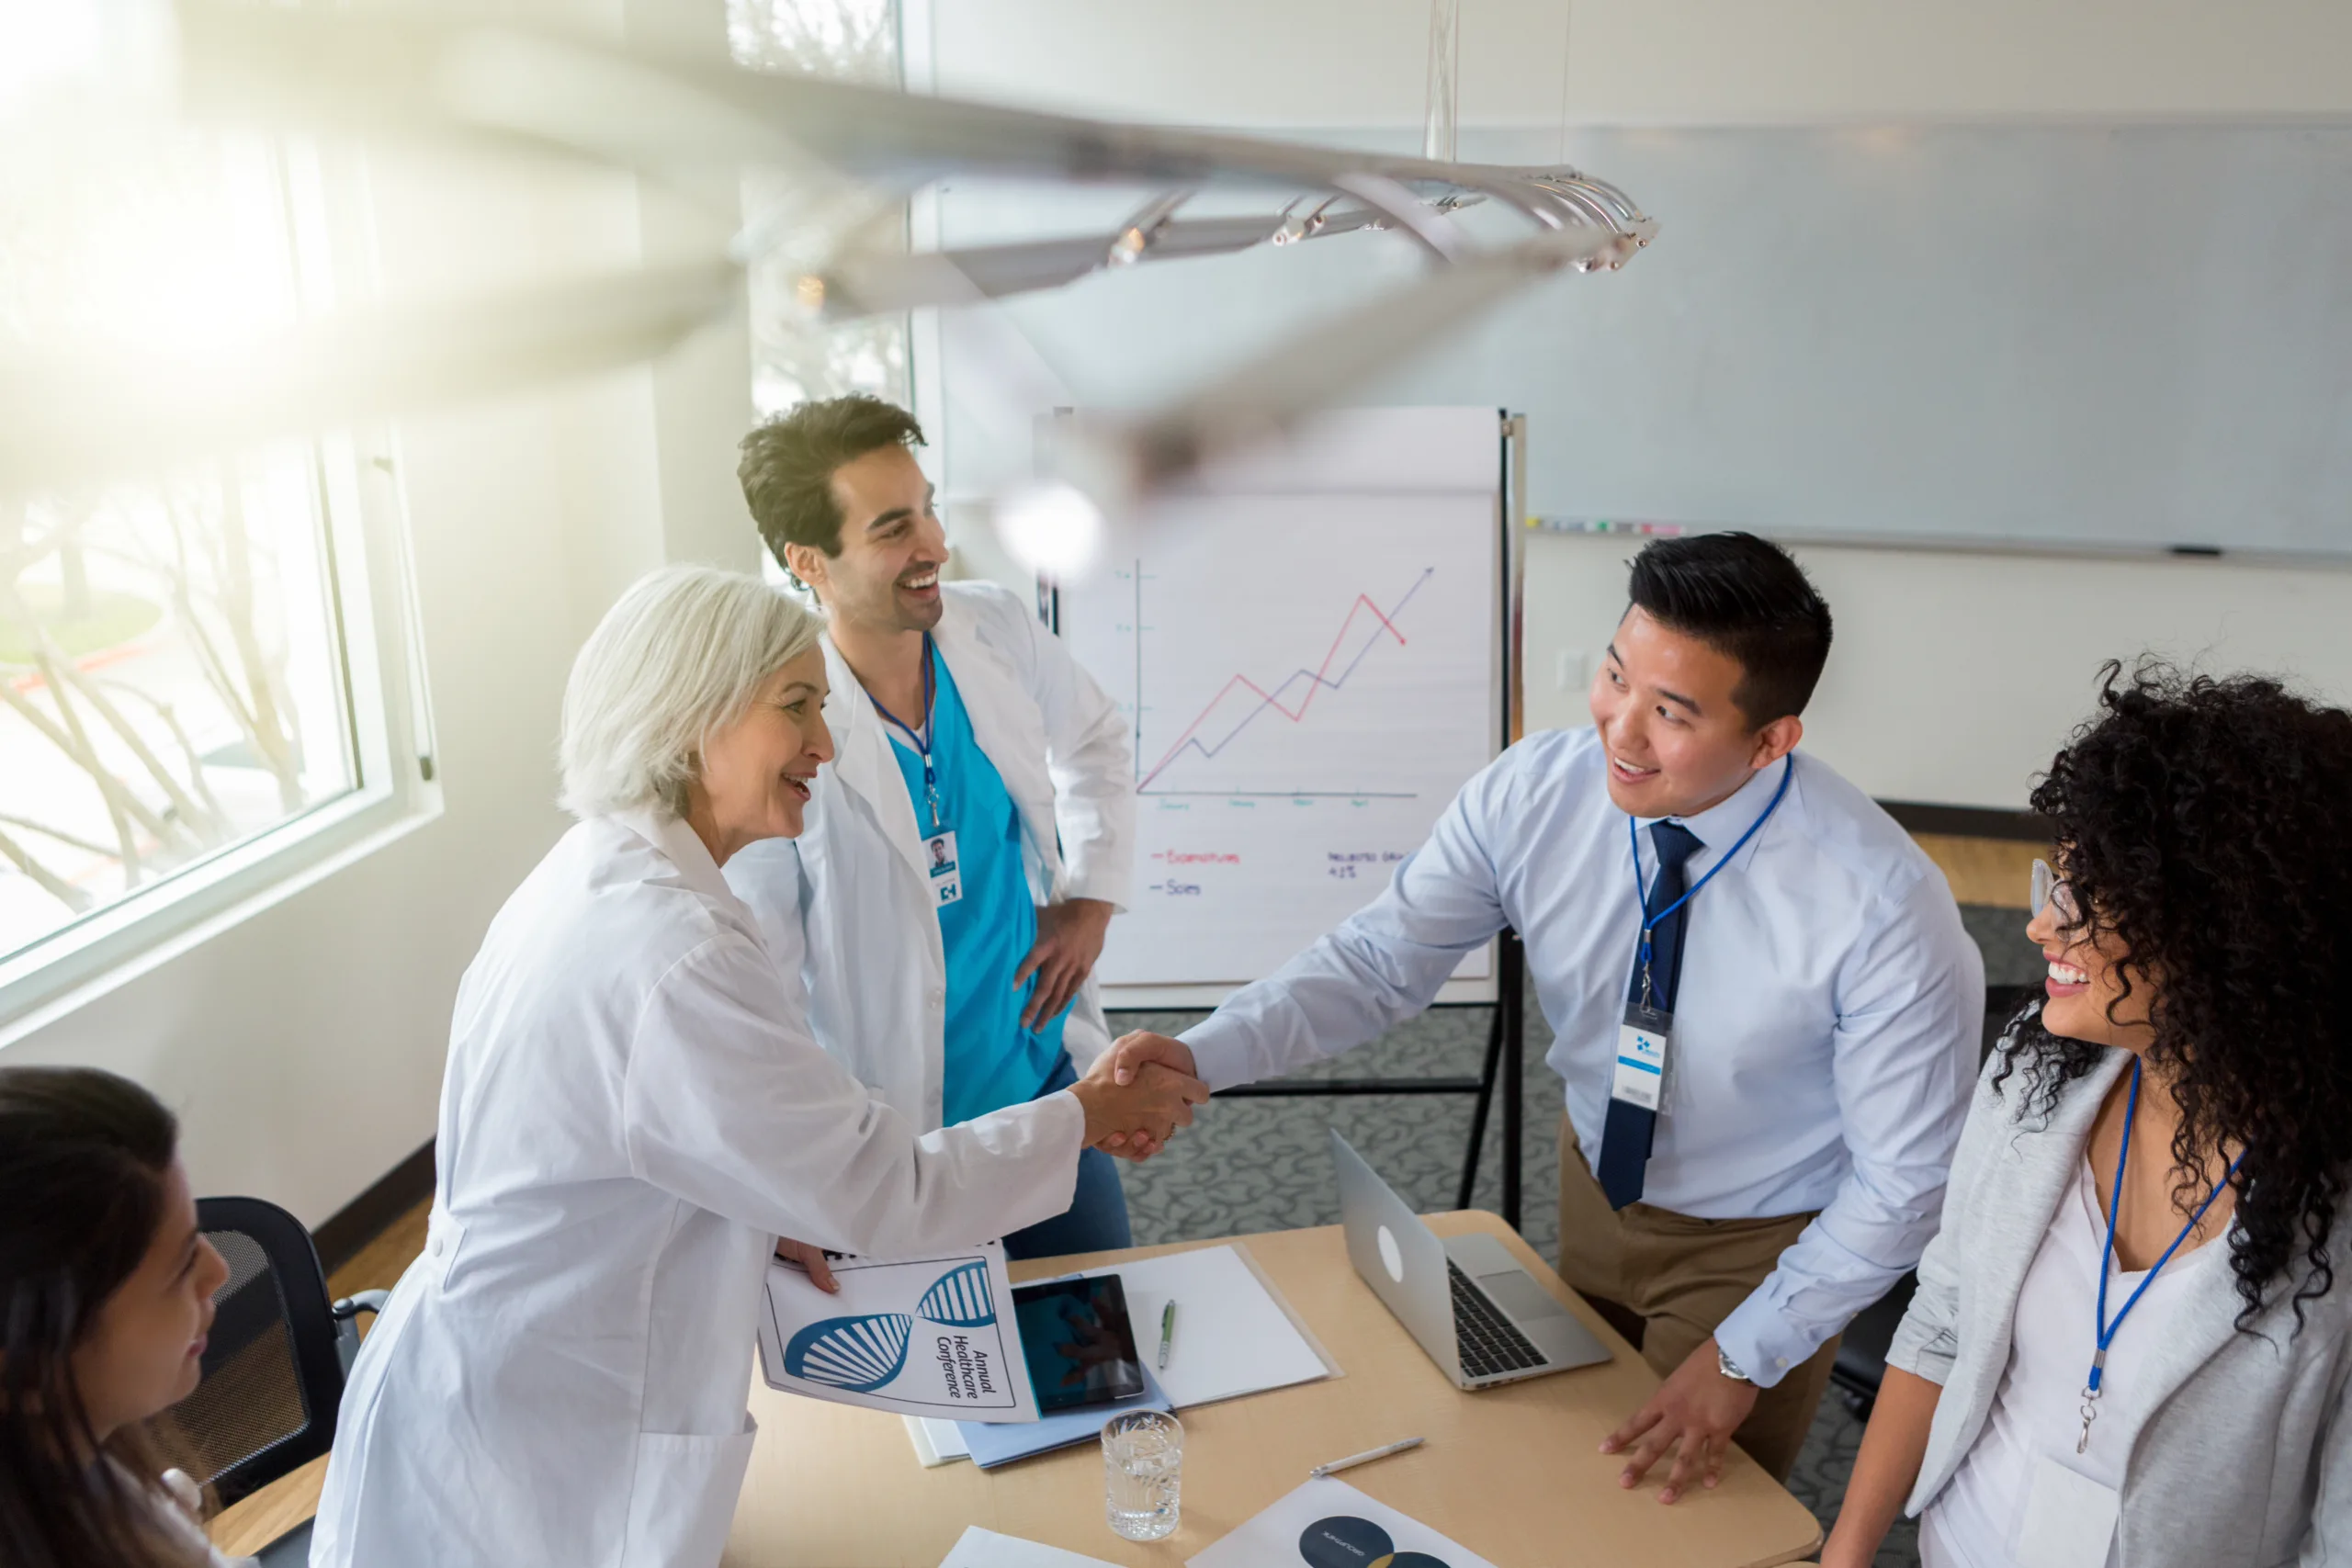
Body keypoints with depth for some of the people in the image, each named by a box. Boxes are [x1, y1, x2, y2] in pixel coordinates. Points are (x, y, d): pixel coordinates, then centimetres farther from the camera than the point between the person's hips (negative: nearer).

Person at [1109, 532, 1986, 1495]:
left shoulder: (1884, 907, -32)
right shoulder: (1530, 795, -23)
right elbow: (1383, 958, -15)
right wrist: (1200, 1056, -30)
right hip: (1597, 1190, 4)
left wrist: (1745, 1356, -19)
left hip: (1762, 1246, -4)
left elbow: (1905, 1179, -20)